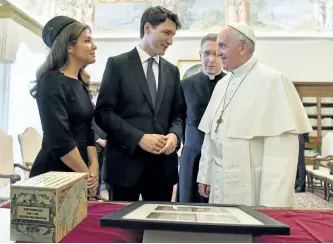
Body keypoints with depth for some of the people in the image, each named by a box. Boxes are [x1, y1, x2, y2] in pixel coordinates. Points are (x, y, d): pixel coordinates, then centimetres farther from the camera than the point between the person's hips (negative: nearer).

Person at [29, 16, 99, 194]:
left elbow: (87, 130, 9)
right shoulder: (52, 82, -15)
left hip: (78, 175, 8)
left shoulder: (80, 83, 8)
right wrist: (87, 174, -13)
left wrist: (94, 168, -3)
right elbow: (59, 138, -22)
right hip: (54, 175, -7)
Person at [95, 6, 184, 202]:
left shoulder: (172, 71, 13)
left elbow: (178, 113, 14)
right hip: (126, 162, -4)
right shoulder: (118, 64, -1)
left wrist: (174, 134, -8)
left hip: (163, 164, 4)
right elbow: (103, 112, -8)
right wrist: (139, 138, -17)